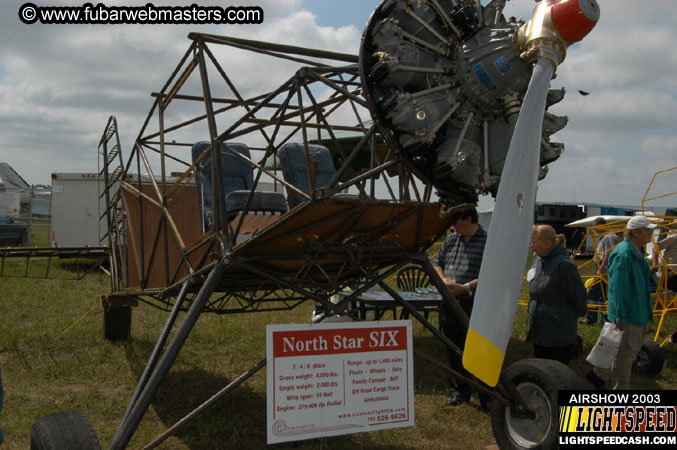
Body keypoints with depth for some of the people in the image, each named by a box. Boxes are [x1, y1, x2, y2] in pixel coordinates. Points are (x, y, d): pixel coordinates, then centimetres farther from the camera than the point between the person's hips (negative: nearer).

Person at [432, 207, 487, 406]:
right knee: (454, 350, 12)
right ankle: (458, 391, 23)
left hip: (475, 307, -6)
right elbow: (436, 263, 20)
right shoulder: (451, 240, 14)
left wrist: (466, 287, -19)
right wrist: (443, 279, 0)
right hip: (450, 305, 6)